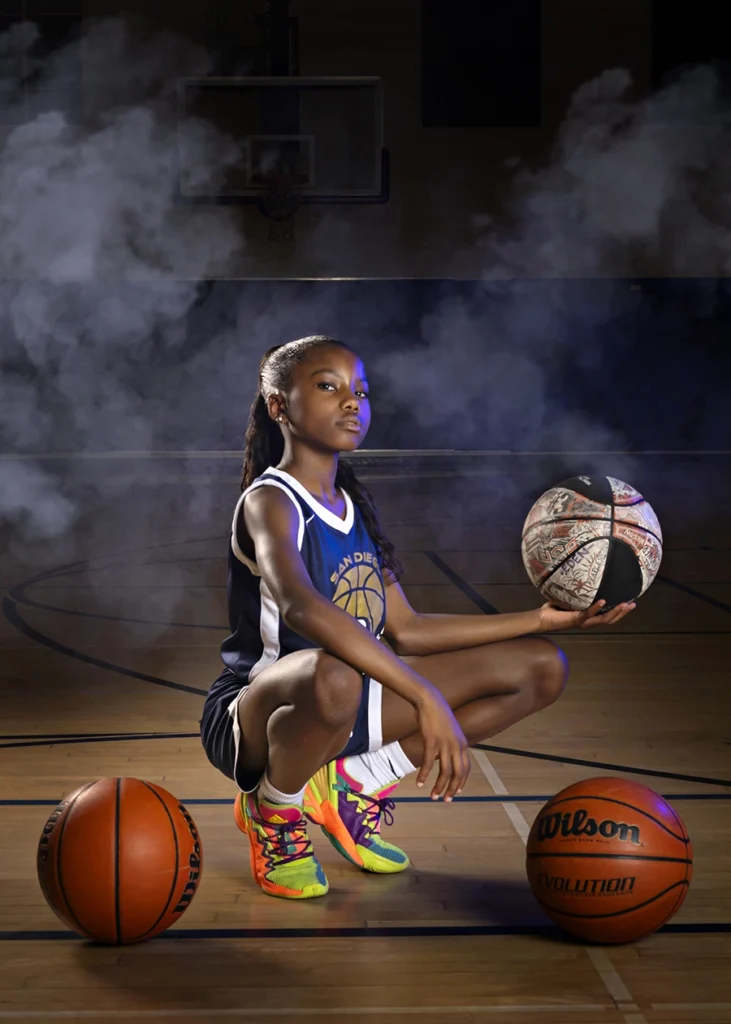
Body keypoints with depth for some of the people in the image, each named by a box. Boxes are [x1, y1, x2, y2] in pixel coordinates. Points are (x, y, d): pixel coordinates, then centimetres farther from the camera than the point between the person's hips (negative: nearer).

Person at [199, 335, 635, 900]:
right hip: (256, 715, -8)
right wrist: (427, 698, -43)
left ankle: (351, 786, 5)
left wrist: (541, 619, 7)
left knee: (542, 668, 4)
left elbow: (404, 630, 11)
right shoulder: (270, 502, -16)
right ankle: (274, 810, -10)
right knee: (334, 678, -46)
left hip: (352, 702, 8)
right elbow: (299, 606, -37)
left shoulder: (357, 507, 11)